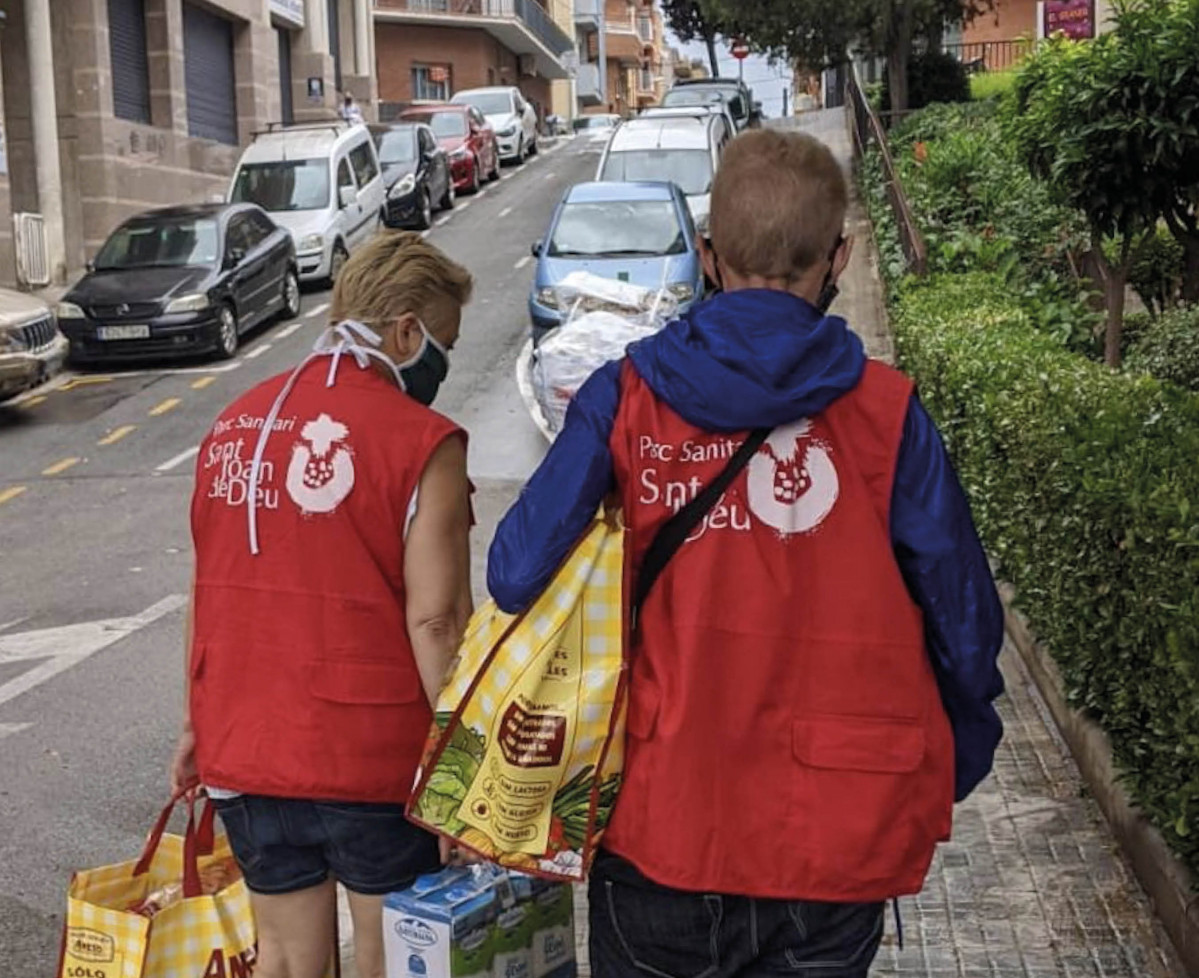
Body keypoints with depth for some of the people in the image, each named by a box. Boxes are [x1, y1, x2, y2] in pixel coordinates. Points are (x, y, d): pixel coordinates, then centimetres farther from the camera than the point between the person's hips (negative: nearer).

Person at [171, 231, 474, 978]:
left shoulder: (235, 424, 6)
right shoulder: (422, 440, -13)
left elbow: (210, 590, 11)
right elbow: (435, 620, -17)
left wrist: (199, 723, 20)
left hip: (242, 749, 6)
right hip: (373, 758, -5)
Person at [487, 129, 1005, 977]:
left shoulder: (624, 402, -9)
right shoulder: (887, 414, -8)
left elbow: (518, 576, -10)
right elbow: (963, 618, -2)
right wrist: (954, 766, 13)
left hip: (661, 821, 0)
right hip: (841, 838, 0)